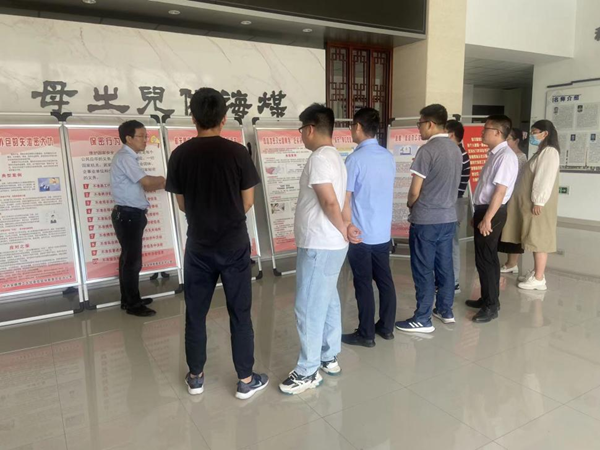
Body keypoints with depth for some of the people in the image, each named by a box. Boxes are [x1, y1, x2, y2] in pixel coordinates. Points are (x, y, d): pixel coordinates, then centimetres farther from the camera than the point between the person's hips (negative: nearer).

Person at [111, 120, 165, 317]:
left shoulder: (128, 158, 16)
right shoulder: (124, 157, -15)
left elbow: (143, 185, 14)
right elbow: (147, 182, -21)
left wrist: (161, 182, 0)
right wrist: (165, 181, -3)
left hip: (131, 215, 10)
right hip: (128, 215, -10)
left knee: (129, 258, 15)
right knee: (133, 260, -3)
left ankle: (129, 299, 25)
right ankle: (133, 304, 7)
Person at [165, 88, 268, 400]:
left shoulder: (180, 155, -3)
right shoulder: (237, 152, -9)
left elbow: (182, 205, 6)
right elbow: (248, 202, -3)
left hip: (198, 246, 2)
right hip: (234, 245, -2)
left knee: (195, 313, 15)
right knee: (240, 314, 8)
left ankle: (195, 377, 28)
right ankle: (246, 380, 19)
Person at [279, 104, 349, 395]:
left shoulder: (318, 158, -17)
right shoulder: (335, 157, 15)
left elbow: (330, 202, -23)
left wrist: (342, 230, -10)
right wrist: (343, 229, 7)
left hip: (318, 245, -10)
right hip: (332, 244, 10)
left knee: (308, 307, -1)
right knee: (328, 301, 17)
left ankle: (308, 372, 11)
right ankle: (329, 358, 30)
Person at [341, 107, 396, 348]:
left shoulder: (355, 158, -15)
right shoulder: (389, 157, 7)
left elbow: (345, 199, -16)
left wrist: (348, 227, -5)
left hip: (361, 233, -7)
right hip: (384, 231, 7)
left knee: (363, 283, 3)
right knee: (384, 279, 14)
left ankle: (366, 334, 13)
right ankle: (387, 327, 27)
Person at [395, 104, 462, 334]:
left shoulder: (427, 150, -16)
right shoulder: (456, 149, 10)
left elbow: (415, 191, -14)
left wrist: (411, 205, 6)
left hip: (426, 220, -8)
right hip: (448, 217, 8)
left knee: (423, 270, 0)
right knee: (445, 266, 16)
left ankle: (422, 319, 7)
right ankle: (446, 310, 27)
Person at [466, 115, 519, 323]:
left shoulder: (506, 156, -16)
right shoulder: (494, 154, 13)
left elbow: (500, 191, -22)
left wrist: (487, 219, -22)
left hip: (492, 213, -10)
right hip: (484, 210, 10)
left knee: (485, 259, -4)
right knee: (488, 257, 16)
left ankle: (491, 306, 8)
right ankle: (488, 299, 28)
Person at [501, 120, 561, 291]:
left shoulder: (549, 151, -14)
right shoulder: (542, 151, 18)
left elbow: (546, 179, -21)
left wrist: (538, 202, -23)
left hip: (538, 205, -10)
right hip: (531, 203, 10)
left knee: (539, 239, -6)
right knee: (535, 239, 13)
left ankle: (539, 279, -2)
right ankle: (536, 273, 21)